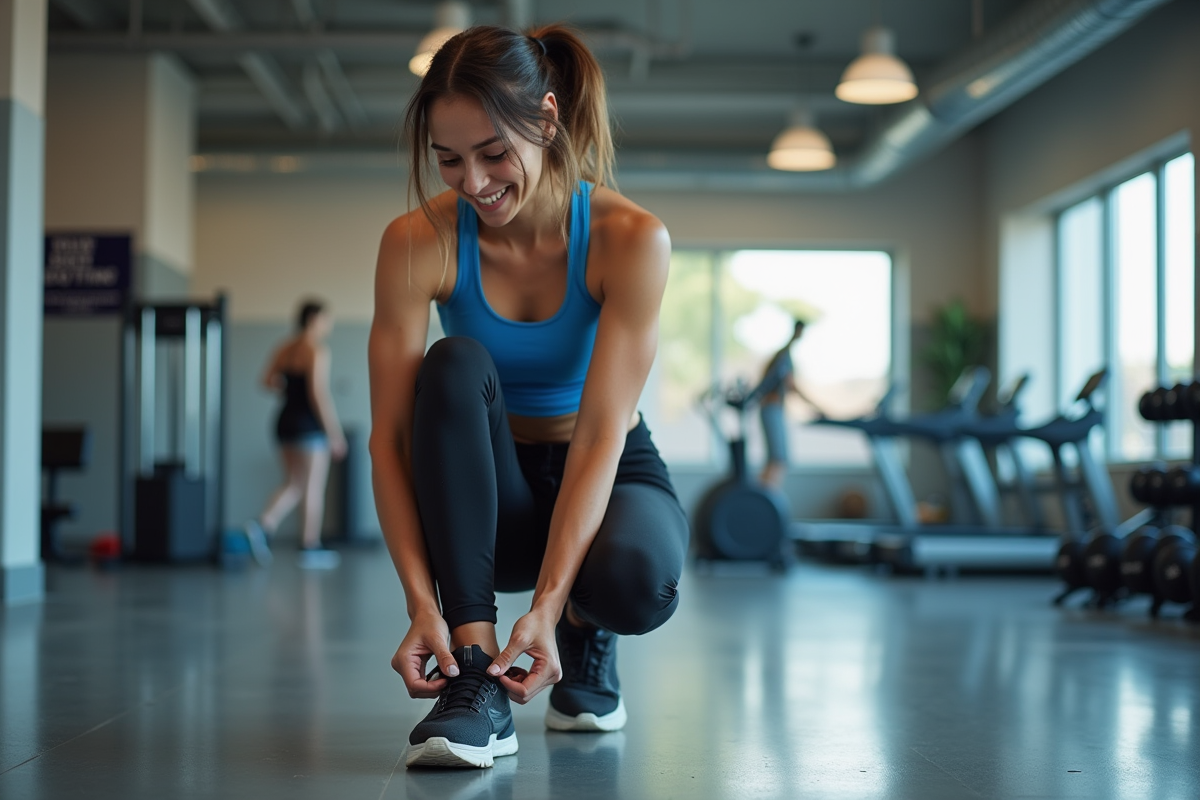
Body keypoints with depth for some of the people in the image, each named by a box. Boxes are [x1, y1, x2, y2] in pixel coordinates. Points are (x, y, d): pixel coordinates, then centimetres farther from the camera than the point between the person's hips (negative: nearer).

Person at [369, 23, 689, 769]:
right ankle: (475, 677, -31)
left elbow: (600, 433, -26)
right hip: (489, 495, 1)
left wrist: (547, 604, -35)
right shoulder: (419, 242, -17)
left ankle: (585, 638, 4)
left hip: (609, 479, -1)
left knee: (634, 578, -37)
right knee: (455, 365, -31)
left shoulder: (630, 238, -21)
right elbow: (390, 436, -20)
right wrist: (423, 604, -32)